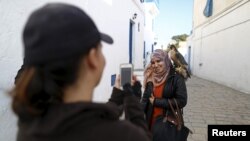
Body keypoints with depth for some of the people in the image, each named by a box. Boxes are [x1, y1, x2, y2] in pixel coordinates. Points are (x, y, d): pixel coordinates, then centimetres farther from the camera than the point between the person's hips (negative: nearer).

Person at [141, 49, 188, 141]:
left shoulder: (176, 78, -11)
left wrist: (156, 101, -15)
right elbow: (145, 100, 3)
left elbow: (181, 101, -17)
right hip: (151, 122, 4)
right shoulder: (150, 78, 1)